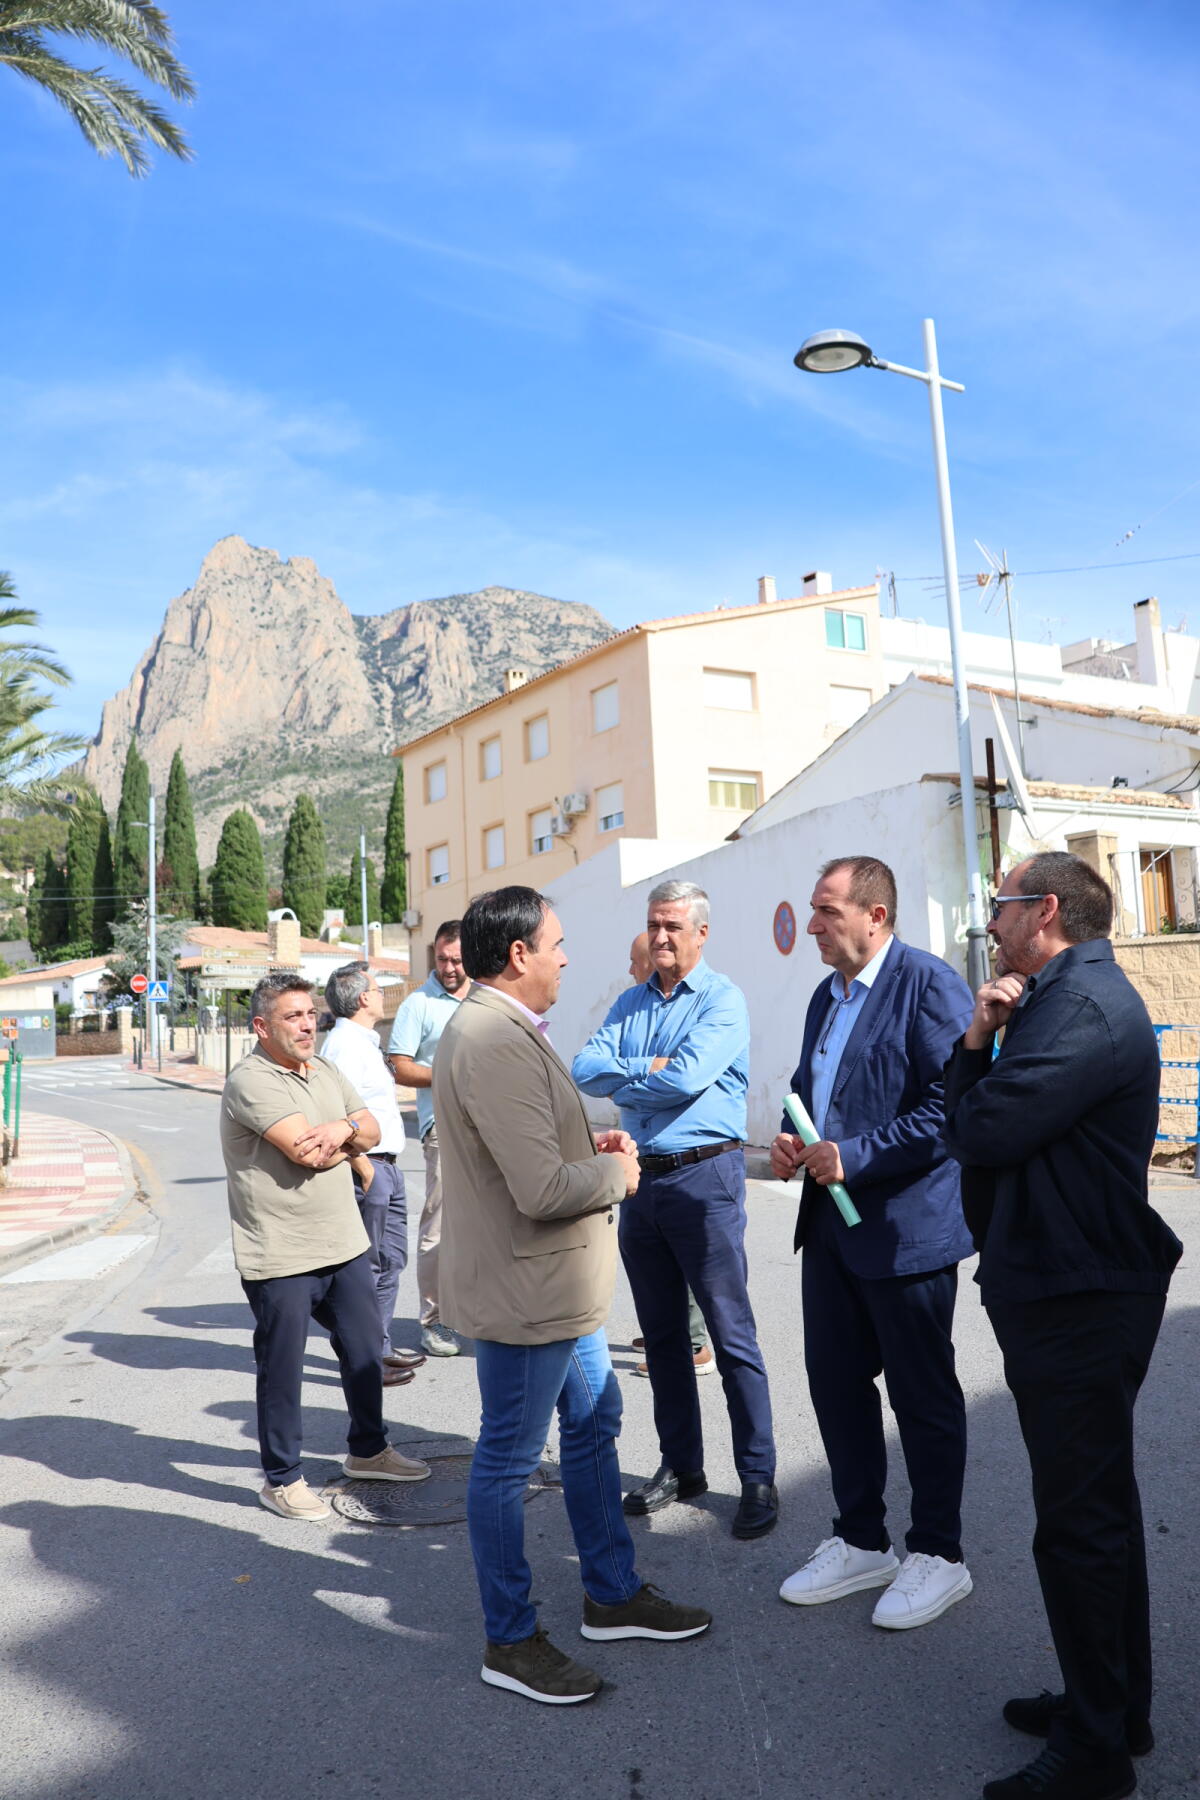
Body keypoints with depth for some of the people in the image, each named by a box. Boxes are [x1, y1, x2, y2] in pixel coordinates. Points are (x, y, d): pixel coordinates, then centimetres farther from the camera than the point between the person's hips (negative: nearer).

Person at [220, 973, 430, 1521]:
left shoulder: (327, 1074, 10)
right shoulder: (251, 1082, -17)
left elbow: (372, 1132, 8)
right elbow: (310, 1153, -25)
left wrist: (343, 1129, -14)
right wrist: (348, 1141, -5)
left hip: (345, 1244, 8)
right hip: (280, 1256, -8)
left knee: (364, 1353, 18)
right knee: (282, 1370, 7)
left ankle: (368, 1450, 38)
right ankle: (282, 1479, 24)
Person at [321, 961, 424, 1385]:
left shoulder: (365, 1042, 18)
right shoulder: (344, 1044, -15)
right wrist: (364, 1170, -20)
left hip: (386, 1165, 10)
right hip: (367, 1165, -10)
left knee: (391, 1259, 16)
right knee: (367, 1266, -3)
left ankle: (381, 1348, 26)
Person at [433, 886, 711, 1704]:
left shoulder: (506, 1031, 11)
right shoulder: (492, 1043, -26)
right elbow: (543, 1189, -30)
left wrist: (594, 1146, 6)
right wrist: (616, 1172, -11)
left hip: (559, 1285, 11)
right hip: (524, 1292, -11)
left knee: (594, 1428, 22)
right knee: (509, 1460, 7)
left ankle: (613, 1595, 39)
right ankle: (511, 1641, 26)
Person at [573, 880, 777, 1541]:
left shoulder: (723, 1000, -7)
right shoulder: (630, 1003, 13)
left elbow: (687, 1078, -20)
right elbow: (585, 1069, 0)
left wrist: (624, 1079, -4)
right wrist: (650, 1067, -14)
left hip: (704, 1177, -6)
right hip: (641, 1180, 7)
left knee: (732, 1337, -1)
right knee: (662, 1335, 15)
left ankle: (758, 1479, 12)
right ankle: (680, 1466, 29)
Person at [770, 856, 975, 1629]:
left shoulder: (929, 983, -14)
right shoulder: (828, 996, 13)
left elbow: (951, 1104, -21)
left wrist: (854, 1156, -23)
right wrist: (792, 1139, 2)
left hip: (906, 1225, -8)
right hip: (832, 1225, 8)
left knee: (923, 1395, 8)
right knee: (836, 1384, 15)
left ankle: (938, 1555, 27)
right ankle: (861, 1543, 33)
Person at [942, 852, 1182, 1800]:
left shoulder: (1086, 1007, -21)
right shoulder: (1061, 999, 12)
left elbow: (982, 1133, -25)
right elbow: (968, 1128, 9)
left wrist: (983, 1042, -6)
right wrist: (980, 1038, -7)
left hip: (1077, 1304, -10)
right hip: (1065, 1290, 10)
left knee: (1080, 1522, 3)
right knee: (1097, 1507, 21)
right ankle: (1117, 1708, 38)